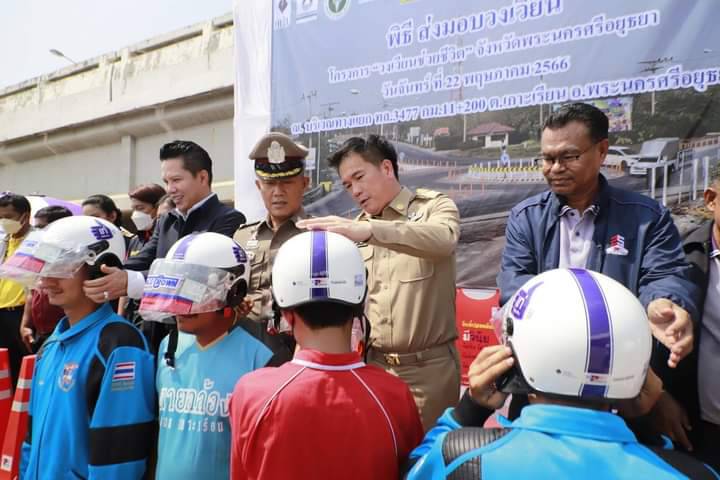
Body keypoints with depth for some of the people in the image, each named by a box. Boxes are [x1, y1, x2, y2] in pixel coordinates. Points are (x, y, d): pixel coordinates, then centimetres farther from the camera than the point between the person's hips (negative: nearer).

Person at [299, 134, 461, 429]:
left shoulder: (434, 206, -3)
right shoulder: (355, 229, 11)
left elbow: (443, 239, -27)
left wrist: (368, 230, -38)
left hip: (428, 365, -4)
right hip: (372, 365, 4)